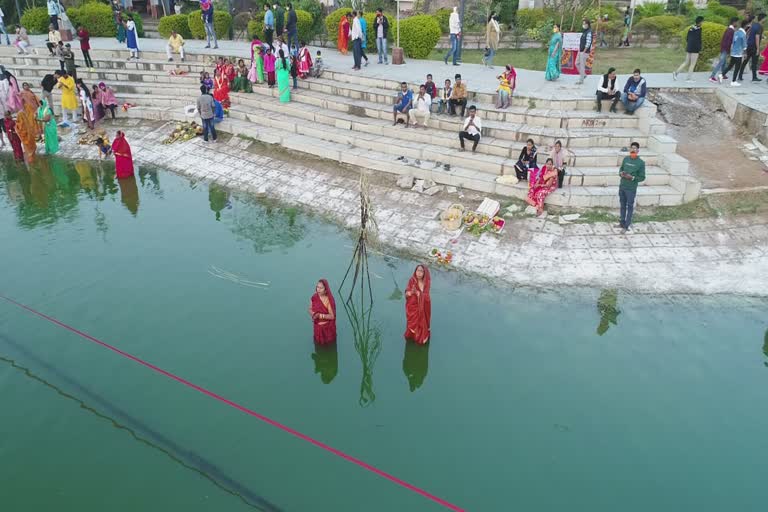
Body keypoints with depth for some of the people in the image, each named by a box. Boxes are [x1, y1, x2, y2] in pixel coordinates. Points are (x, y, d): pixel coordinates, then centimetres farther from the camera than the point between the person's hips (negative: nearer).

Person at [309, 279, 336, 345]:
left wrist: (320, 315, -32)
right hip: (317, 328, 5)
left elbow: (332, 316, -19)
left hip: (327, 328, -4)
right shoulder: (314, 298, -7)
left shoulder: (329, 300, -21)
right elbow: (310, 309, 7)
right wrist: (313, 314, -17)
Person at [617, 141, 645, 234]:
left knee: (629, 207, 3)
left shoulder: (641, 163, -11)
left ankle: (627, 226, 9)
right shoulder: (625, 159, 2)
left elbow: (642, 177, -7)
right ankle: (622, 223, 29)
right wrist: (621, 173, -6)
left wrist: (632, 178, -23)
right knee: (623, 206, 16)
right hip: (622, 187, 5)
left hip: (631, 189, -5)